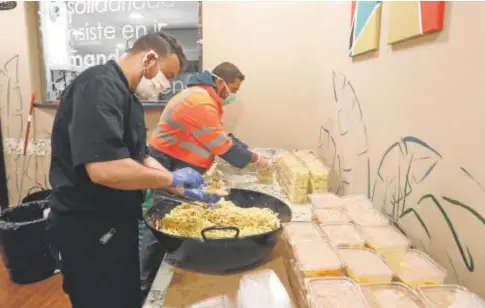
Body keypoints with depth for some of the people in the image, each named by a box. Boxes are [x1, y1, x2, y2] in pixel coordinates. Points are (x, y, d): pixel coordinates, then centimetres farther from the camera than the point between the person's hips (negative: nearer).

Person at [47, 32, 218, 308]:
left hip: (116, 224, 10)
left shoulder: (127, 95, 10)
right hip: (89, 232, -9)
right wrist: (172, 178, -22)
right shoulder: (100, 87, -23)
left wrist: (181, 186, 3)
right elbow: (104, 169, -35)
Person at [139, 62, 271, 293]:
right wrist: (254, 159, -8)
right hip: (169, 167, -10)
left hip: (180, 166, 10)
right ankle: (146, 285, 13)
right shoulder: (200, 102, -22)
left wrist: (250, 153, 3)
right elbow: (223, 146, -20)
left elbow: (224, 137, 13)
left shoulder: (206, 98, 12)